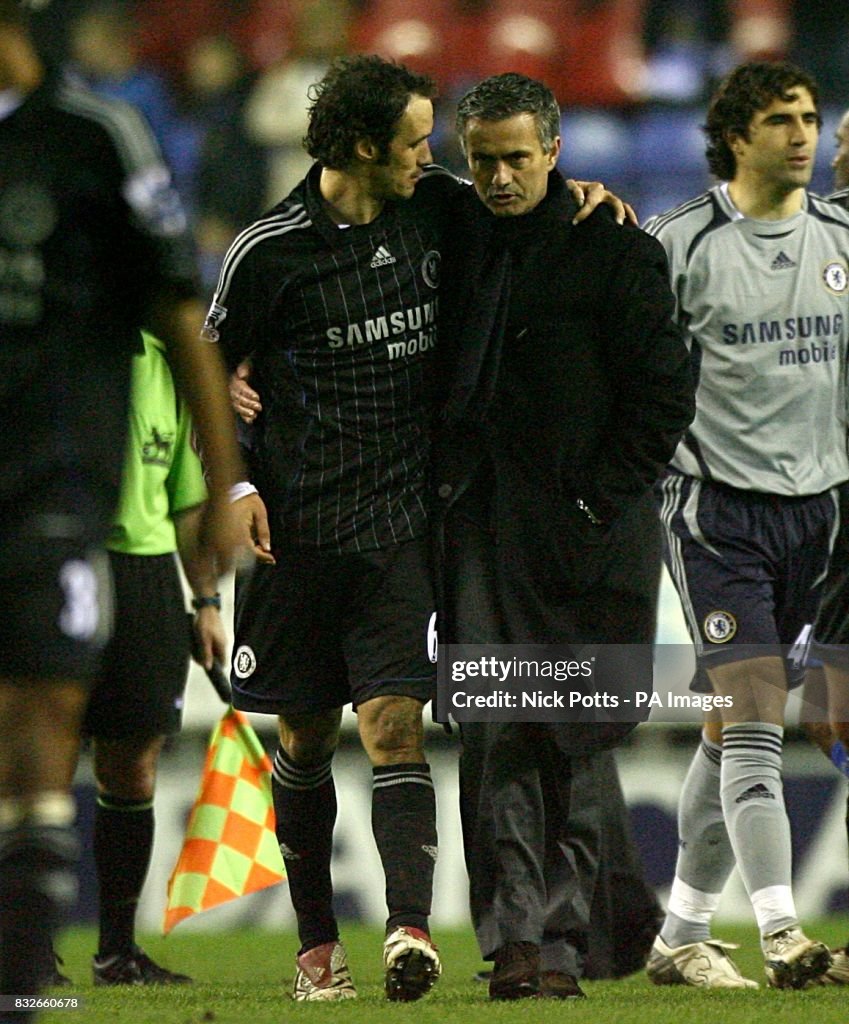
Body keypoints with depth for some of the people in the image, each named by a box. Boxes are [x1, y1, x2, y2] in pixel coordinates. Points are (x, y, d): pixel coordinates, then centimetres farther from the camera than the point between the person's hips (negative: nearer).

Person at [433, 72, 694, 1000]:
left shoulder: (614, 253, -3)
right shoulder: (455, 238, 10)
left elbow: (664, 398, -4)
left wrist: (599, 502, -8)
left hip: (581, 537, -3)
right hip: (479, 530, 3)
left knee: (574, 741, 2)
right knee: (493, 734, -6)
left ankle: (559, 938, 7)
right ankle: (512, 938, -9)